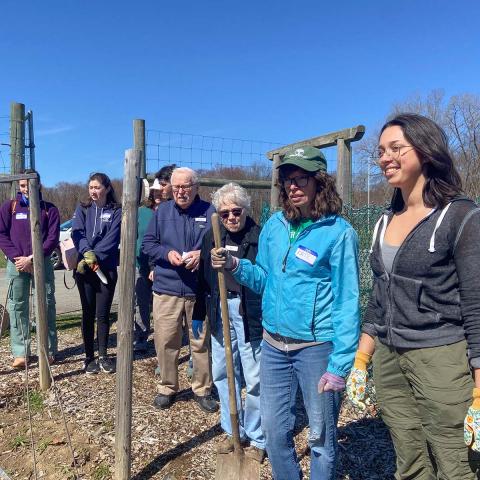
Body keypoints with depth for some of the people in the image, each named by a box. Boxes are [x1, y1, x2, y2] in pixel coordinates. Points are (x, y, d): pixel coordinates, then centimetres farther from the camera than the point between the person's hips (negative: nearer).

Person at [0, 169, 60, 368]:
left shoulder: (50, 209, 4)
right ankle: (20, 352, 11)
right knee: (17, 307, 3)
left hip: (43, 264, -1)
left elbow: (53, 238, -3)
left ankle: (49, 350, 10)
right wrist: (17, 258, -12)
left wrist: (33, 259, -13)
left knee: (46, 306, 1)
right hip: (16, 264, 1)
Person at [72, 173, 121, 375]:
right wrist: (87, 253, -25)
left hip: (107, 269, -1)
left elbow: (112, 239, -10)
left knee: (103, 313, 4)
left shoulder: (116, 211, 1)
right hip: (84, 268, 1)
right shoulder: (82, 209, 7)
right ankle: (89, 357, 18)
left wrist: (95, 257, -20)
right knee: (88, 313, 8)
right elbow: (77, 233, -8)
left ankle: (103, 355, 20)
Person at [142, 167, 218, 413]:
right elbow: (147, 244, 7)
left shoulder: (209, 212, 1)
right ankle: (167, 388, 28)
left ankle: (202, 389, 27)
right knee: (165, 342, 7)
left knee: (202, 343, 9)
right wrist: (167, 253, -12)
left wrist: (203, 254, -17)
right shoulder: (162, 211, 7)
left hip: (200, 291, -1)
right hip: (166, 289, 1)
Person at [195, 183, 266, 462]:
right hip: (220, 311, 6)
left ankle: (257, 439, 24)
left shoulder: (260, 237, -10)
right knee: (223, 374, 15)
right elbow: (204, 279, 13)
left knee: (254, 380, 4)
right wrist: (199, 314, 14)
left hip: (250, 314, -5)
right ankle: (233, 431, 34)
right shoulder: (212, 237, 7)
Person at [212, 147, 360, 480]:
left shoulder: (338, 232, -13)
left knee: (321, 436, 13)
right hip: (273, 343, 6)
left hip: (317, 346, -5)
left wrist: (340, 364, -17)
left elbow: (347, 302, -14)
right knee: (274, 429, 20)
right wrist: (235, 265, -6)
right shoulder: (274, 225, 3)